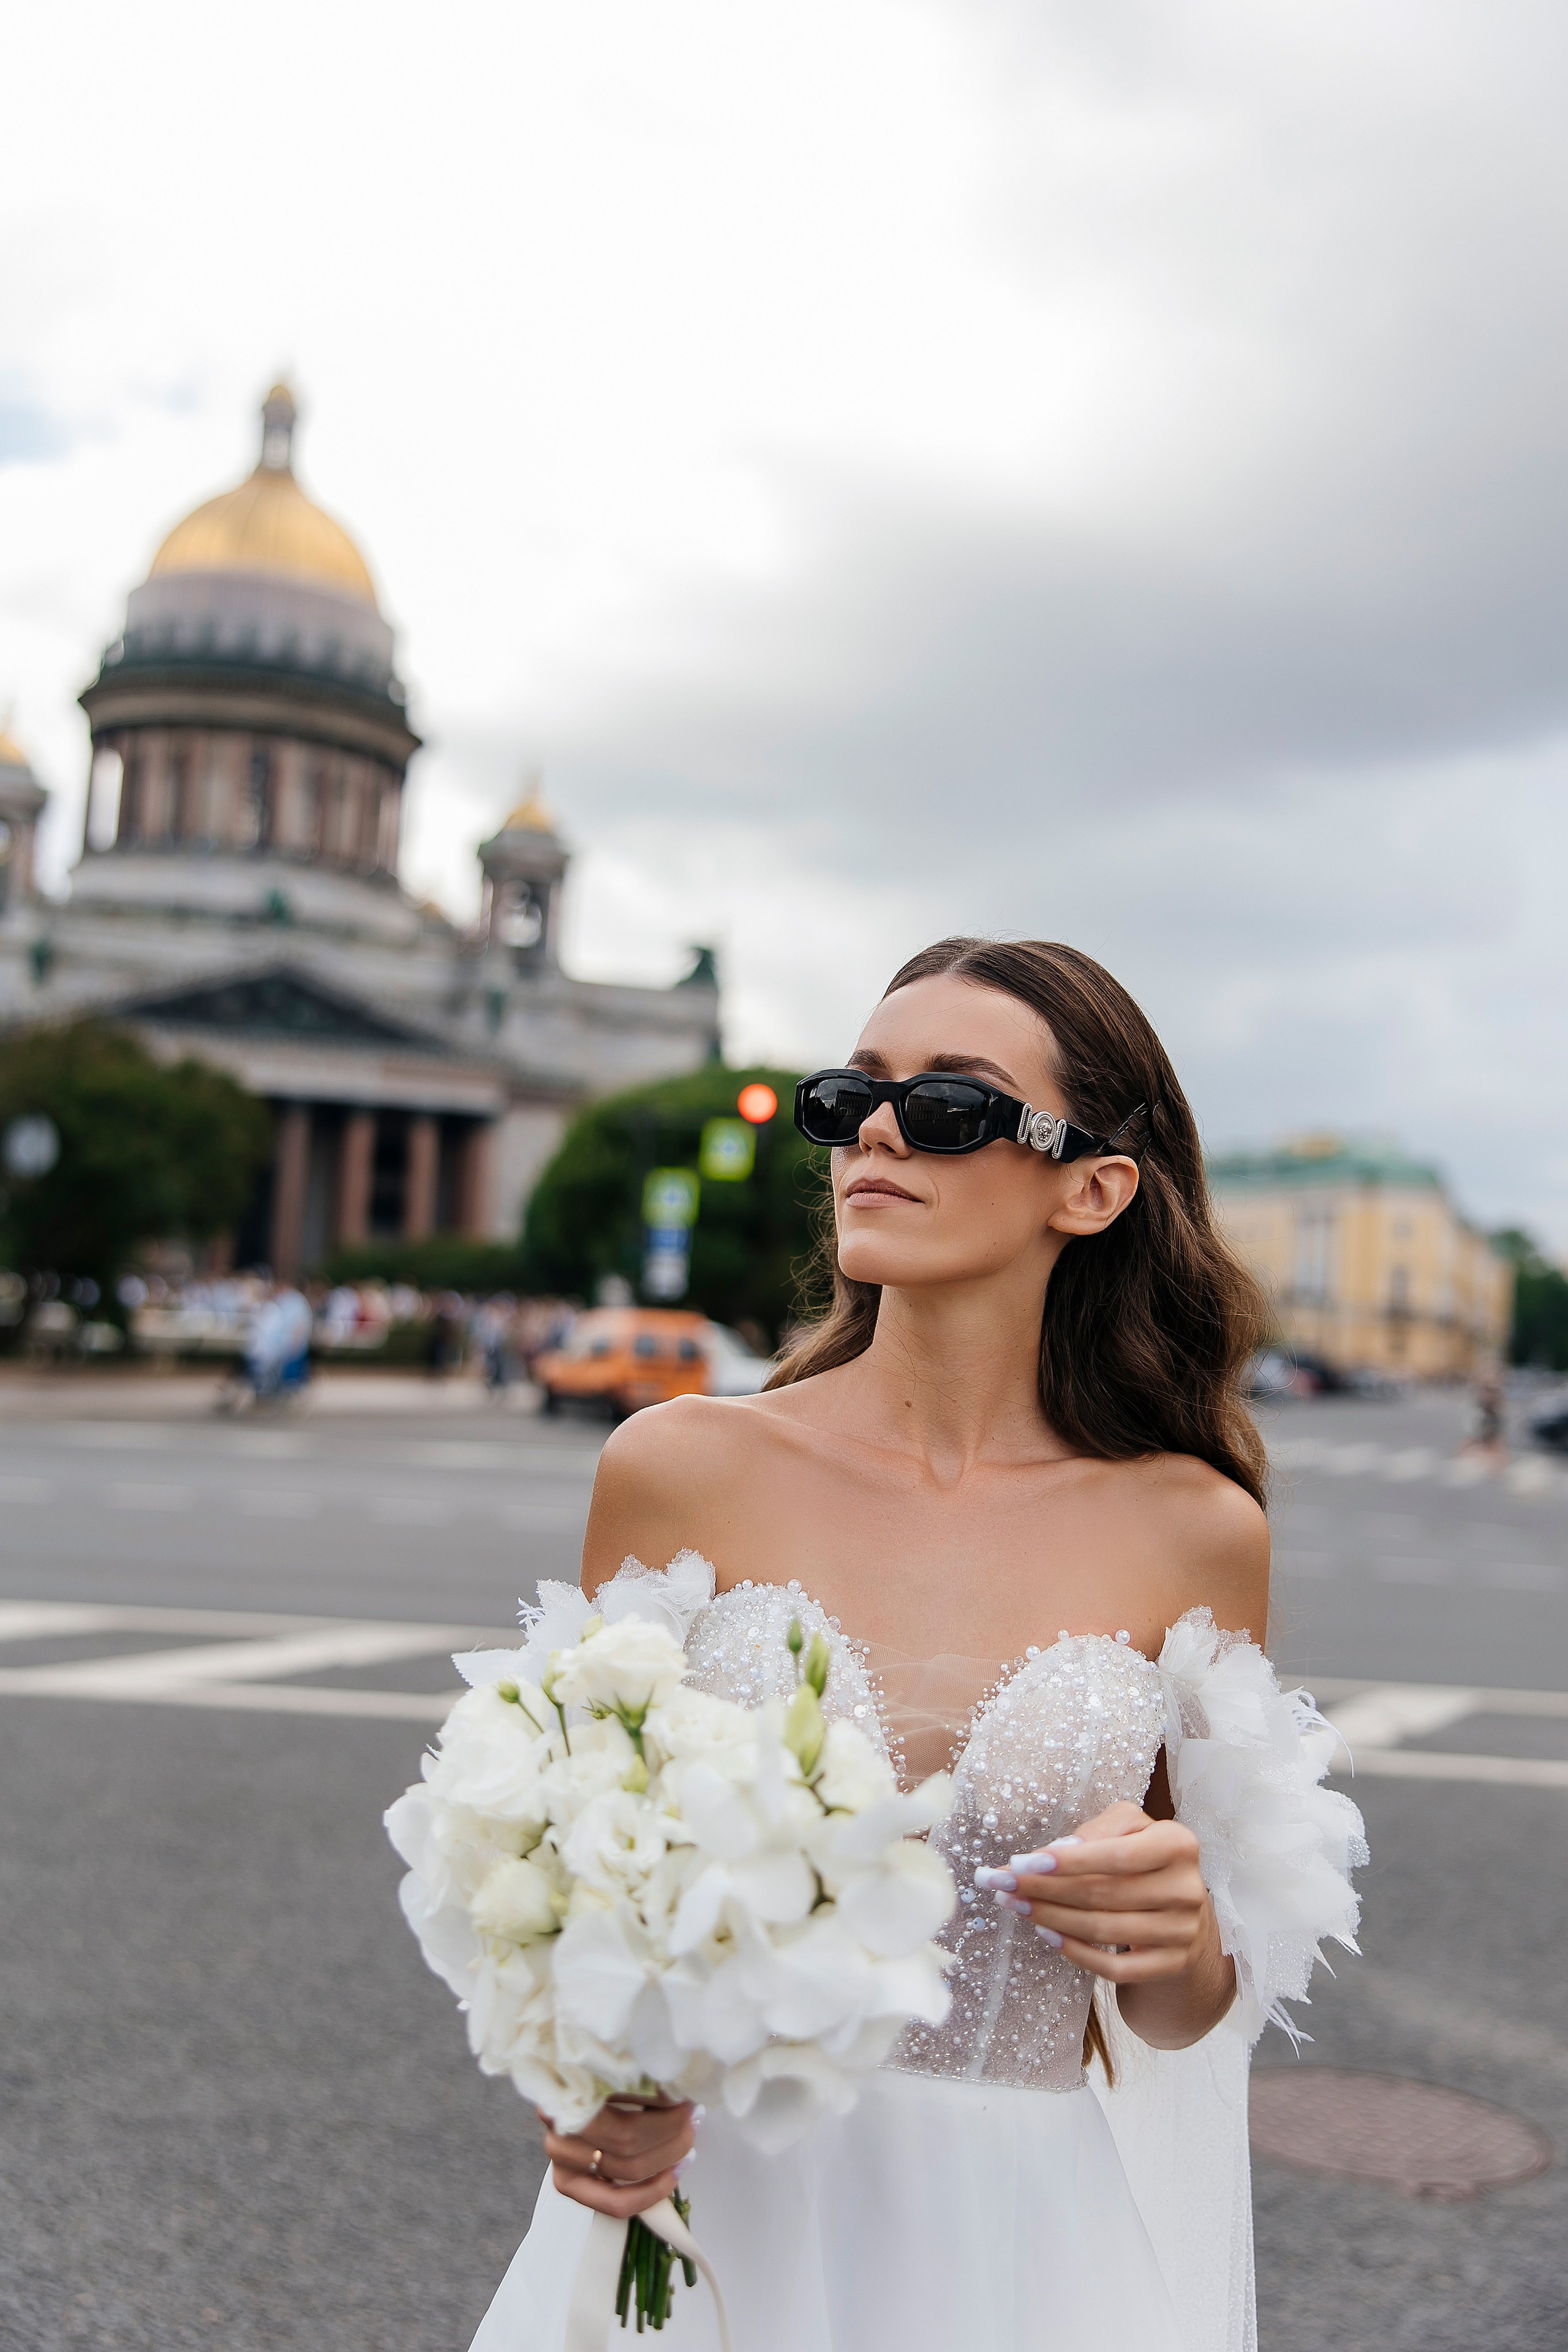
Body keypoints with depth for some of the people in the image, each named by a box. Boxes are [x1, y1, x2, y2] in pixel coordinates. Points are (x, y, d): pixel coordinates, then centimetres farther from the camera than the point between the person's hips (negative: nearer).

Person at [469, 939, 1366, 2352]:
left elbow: (1180, 2023, 2)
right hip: (717, 2203, 0)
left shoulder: (1196, 1533, -9)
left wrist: (1180, 1938, -19)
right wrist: (608, 2098, -16)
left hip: (1037, 2236, 1)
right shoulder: (677, 1471, -10)